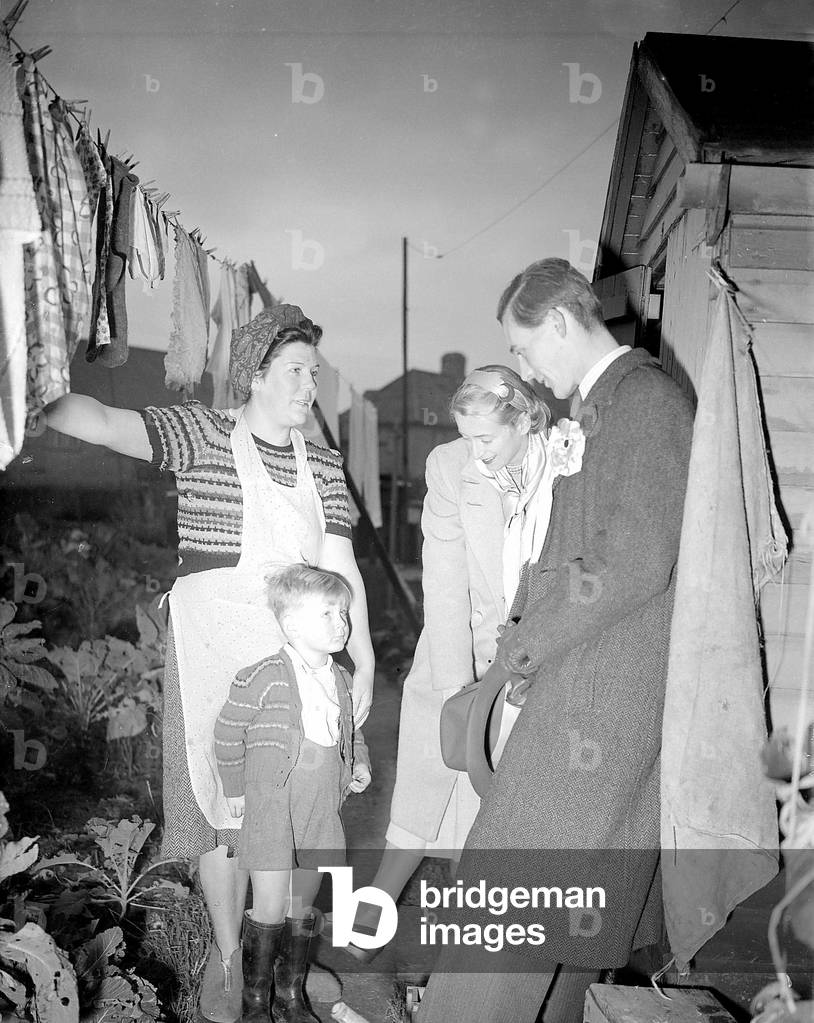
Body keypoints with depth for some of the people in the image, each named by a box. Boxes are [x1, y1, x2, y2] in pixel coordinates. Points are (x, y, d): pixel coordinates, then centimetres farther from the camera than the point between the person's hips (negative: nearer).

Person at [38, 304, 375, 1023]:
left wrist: (365, 661, -3)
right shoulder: (204, 433, -6)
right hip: (215, 646, -4)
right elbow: (106, 425, -20)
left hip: (295, 649, 4)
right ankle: (227, 953, 27)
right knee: (222, 802, 5)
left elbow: (340, 567, 2)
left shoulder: (323, 465, 5)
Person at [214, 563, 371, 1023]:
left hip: (322, 808, 6)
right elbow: (229, 730, -3)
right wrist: (235, 789, 3)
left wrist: (361, 765, 6)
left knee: (303, 904, 16)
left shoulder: (342, 680, 6)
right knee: (270, 907, -2)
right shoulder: (264, 678, -14)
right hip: (271, 805, -6)